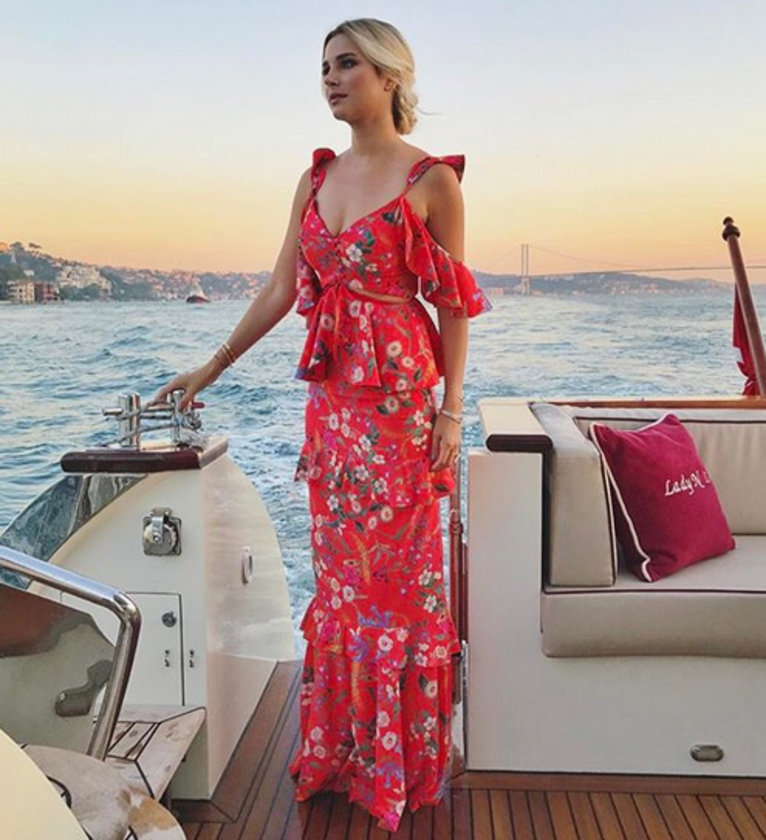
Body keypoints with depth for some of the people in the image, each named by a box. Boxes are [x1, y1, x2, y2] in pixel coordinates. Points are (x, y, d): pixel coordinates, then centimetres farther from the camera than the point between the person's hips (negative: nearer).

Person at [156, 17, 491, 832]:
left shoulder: (431, 180, -4)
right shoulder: (316, 180, 12)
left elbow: (455, 305, -4)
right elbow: (281, 289, 13)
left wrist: (451, 410, -10)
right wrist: (210, 368, 13)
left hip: (401, 396, -5)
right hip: (331, 396, 6)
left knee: (398, 570, 3)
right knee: (339, 570, 12)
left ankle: (401, 759, 21)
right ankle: (340, 745, 29)